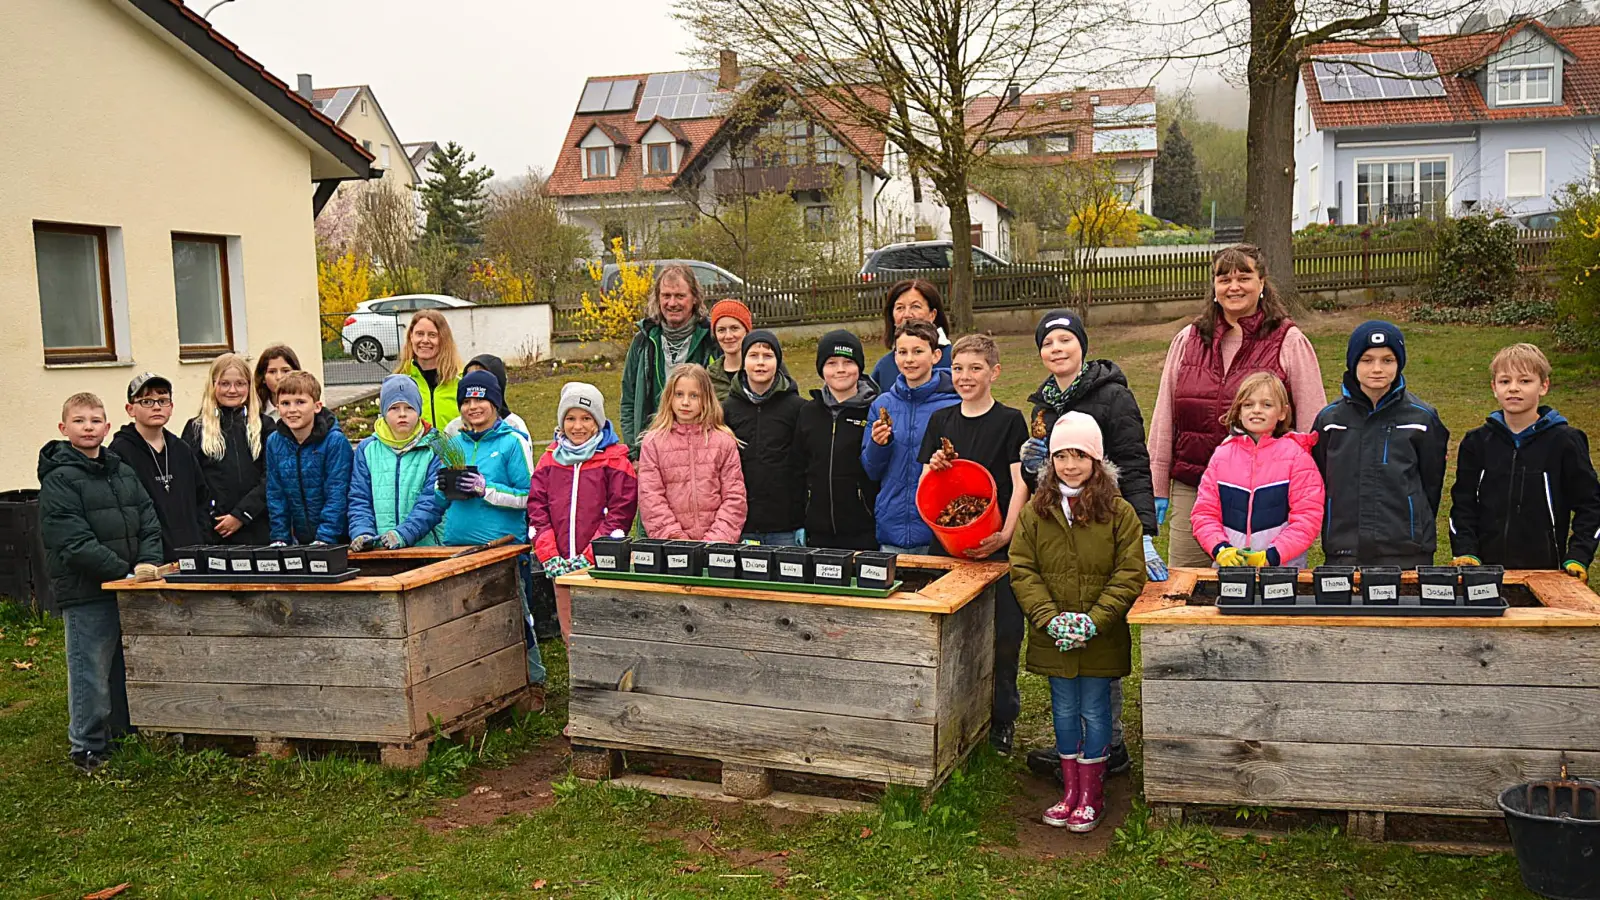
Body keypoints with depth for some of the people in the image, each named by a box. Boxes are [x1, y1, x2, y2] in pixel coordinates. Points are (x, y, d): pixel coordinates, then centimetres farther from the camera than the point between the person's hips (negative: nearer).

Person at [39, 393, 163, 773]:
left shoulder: (124, 473, 13)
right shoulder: (58, 480, -8)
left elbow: (149, 523, 9)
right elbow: (74, 542, -16)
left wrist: (148, 563, -9)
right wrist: (127, 571, -19)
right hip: (85, 592, -6)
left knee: (126, 669, 14)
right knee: (91, 672, 0)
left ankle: (124, 735, 27)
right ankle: (88, 749, 12)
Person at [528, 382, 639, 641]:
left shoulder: (614, 459, -1)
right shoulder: (550, 459, 12)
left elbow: (621, 511, -7)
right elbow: (536, 507, 8)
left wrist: (590, 556, -14)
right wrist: (549, 555, -4)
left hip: (602, 567, -4)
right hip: (561, 568, 4)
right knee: (570, 636, 8)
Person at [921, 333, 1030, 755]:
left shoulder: (1009, 420, -1)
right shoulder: (940, 421, 11)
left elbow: (1020, 484, -8)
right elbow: (925, 484, 13)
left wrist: (1005, 535, -21)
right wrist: (933, 467, -10)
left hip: (997, 544, -3)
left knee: (1005, 632, -2)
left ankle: (1003, 718, 13)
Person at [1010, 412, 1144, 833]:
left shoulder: (1118, 512, -6)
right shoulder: (1036, 511, 0)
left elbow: (1129, 574, -9)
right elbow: (1022, 570, -2)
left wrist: (1094, 620, -17)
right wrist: (1050, 617, -14)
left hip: (1101, 639, -2)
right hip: (1053, 637, 3)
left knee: (1095, 711, 8)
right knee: (1064, 711, 14)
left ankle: (1091, 795, 22)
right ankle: (1070, 791, 28)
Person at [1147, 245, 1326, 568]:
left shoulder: (1289, 342, 2)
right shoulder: (1187, 340, 11)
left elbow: (1311, 424, 1)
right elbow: (1163, 418, 13)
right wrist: (1157, 490, 11)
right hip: (1191, 490, 3)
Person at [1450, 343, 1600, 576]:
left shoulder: (1565, 441, -1)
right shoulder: (1477, 442, 5)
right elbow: (1463, 504, 8)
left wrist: (1577, 558, -7)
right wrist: (1465, 553, -4)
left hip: (1546, 569, -2)